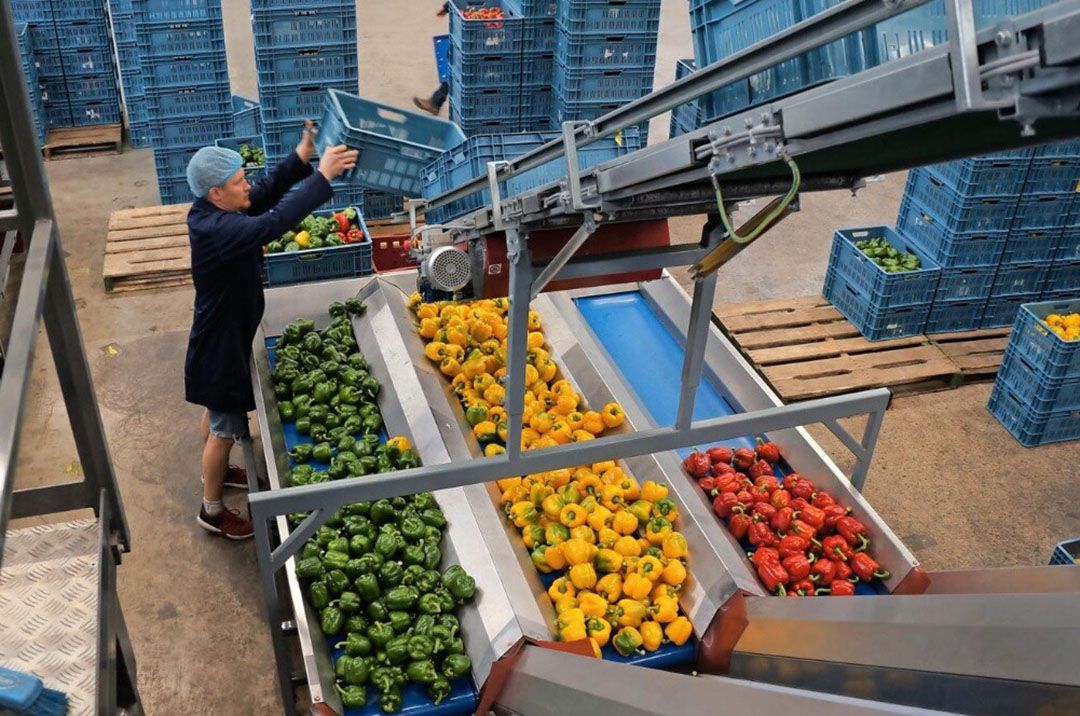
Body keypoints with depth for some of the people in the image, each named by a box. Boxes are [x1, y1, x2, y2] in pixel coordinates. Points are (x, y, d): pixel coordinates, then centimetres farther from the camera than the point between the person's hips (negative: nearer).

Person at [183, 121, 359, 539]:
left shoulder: (212, 212, -5)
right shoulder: (216, 230, -33)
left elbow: (265, 194, 0)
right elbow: (273, 223, -45)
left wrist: (301, 158, -13)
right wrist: (322, 177, -42)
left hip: (223, 335, 10)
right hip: (221, 343, -10)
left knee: (217, 413, 29)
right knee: (226, 426, 7)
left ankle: (215, 472, 53)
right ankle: (212, 510, 25)